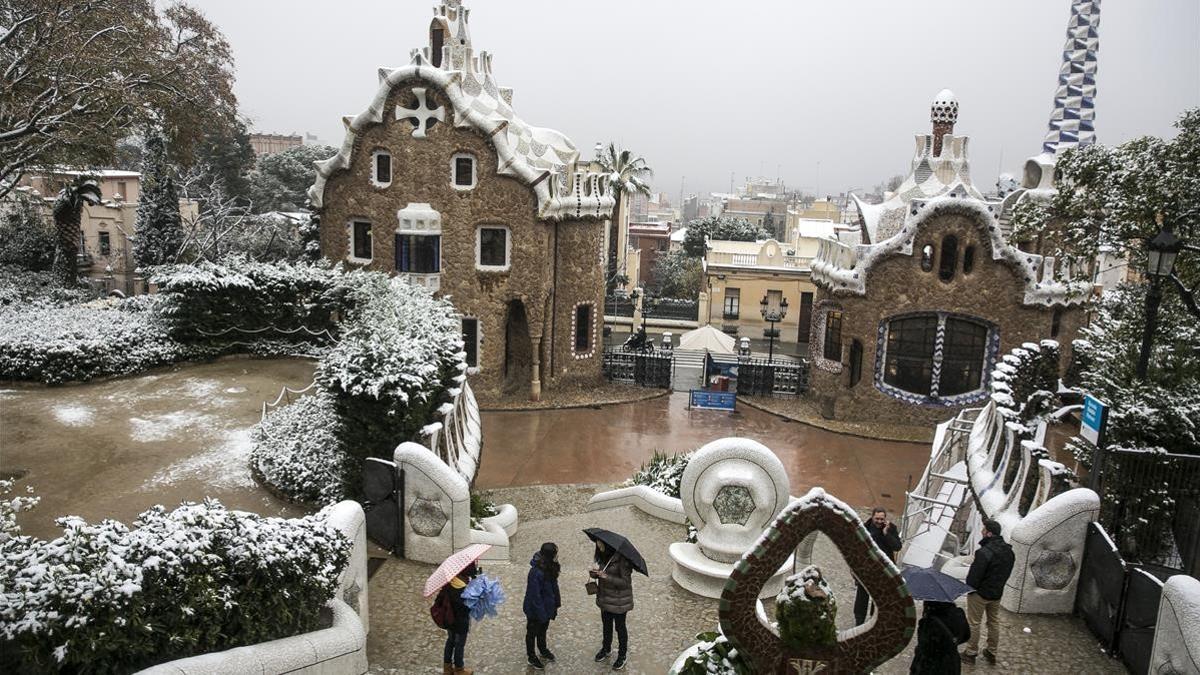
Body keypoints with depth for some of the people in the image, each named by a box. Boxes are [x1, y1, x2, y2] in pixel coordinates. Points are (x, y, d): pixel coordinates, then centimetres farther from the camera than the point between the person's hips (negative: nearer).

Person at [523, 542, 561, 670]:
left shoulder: (550, 567, -10)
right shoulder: (536, 572, -35)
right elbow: (535, 595, -29)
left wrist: (556, 605, 6)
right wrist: (542, 614, -22)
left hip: (546, 607, 7)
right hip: (535, 610, -7)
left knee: (543, 630, 29)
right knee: (532, 632, 17)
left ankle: (543, 650, 51)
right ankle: (531, 657, 37)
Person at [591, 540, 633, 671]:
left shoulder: (621, 559, -26)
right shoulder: (604, 556, -2)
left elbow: (625, 582, -25)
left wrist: (606, 577, -33)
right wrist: (595, 574, -13)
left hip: (619, 600, -7)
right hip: (605, 598, 7)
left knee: (620, 627, 12)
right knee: (606, 625, 24)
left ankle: (622, 655, 31)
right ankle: (606, 649, 46)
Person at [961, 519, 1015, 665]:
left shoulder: (984, 553, -29)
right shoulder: (1009, 551, -2)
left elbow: (975, 575, -25)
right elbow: (1007, 572, 9)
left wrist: (970, 588, -7)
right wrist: (998, 585, 17)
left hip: (980, 593, -7)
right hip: (997, 593, 8)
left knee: (974, 623, 7)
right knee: (994, 622, 20)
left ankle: (971, 653, 16)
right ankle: (992, 653, 31)